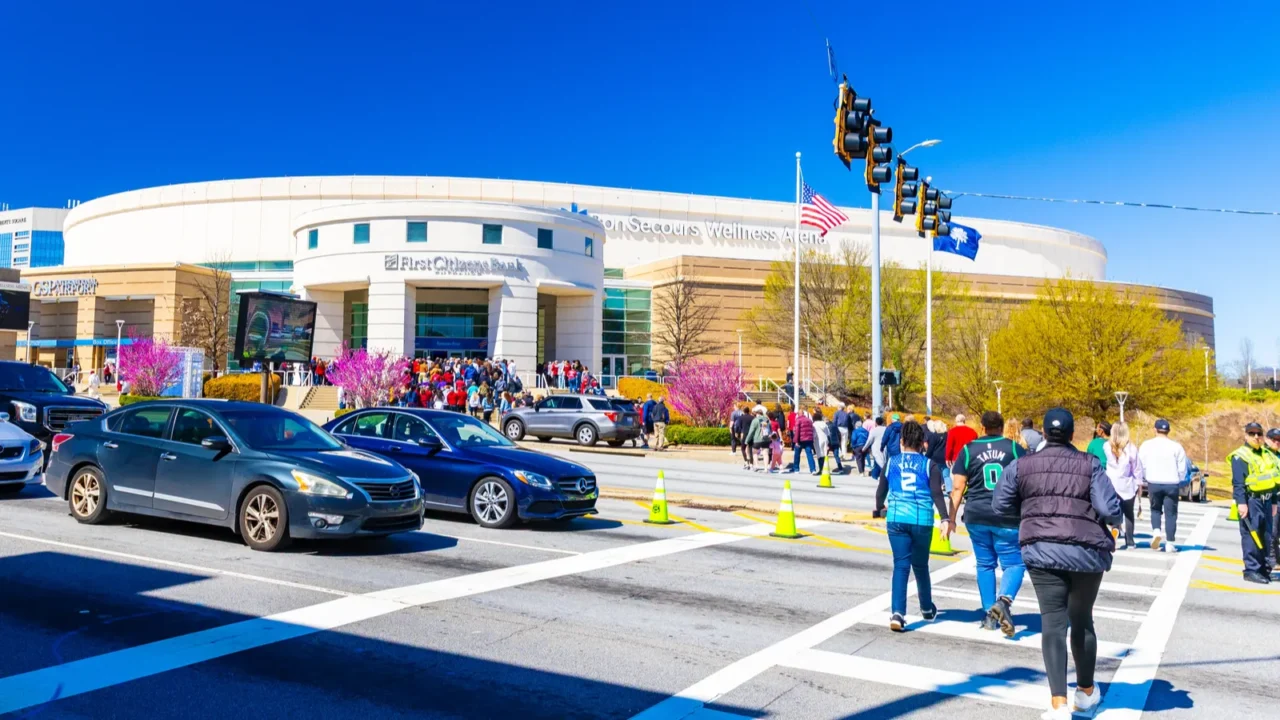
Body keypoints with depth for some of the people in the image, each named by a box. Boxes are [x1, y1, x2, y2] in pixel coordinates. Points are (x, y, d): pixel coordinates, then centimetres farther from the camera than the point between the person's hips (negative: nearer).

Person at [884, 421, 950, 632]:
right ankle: (927, 608, 36)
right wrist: (945, 519, -12)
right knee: (920, 565, 17)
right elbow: (937, 495, -8)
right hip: (922, 521, 0)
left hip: (896, 519, 0)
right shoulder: (929, 465, 3)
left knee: (901, 565, 1)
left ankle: (897, 613, -13)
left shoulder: (891, 462, 7)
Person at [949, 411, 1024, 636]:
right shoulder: (1013, 448, 2)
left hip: (976, 517, 2)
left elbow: (958, 488, -1)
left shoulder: (968, 450, 3)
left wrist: (951, 518, 3)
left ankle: (989, 615, 17)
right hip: (1007, 517, -2)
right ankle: (1004, 599, -21)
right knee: (1014, 563, 6)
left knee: (985, 564, 14)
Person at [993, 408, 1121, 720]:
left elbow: (1000, 506, 6)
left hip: (1042, 551, 0)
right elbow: (1111, 510, -9)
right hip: (1087, 551, 1)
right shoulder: (1090, 464, -2)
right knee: (1082, 621, 18)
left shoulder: (1021, 465, 2)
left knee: (1053, 622, -1)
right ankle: (1086, 691, 37)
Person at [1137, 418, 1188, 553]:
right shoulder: (1176, 447, -3)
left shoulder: (1146, 445, -2)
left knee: (1155, 509, 19)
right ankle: (1169, 543, 5)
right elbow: (1182, 469, 2)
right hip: (1171, 484, -1)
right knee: (1171, 513, 7)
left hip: (1153, 483, 1)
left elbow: (1141, 466, 3)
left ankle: (1156, 531, -5)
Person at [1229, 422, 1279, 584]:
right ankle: (1251, 570, -5)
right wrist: (1241, 502, -23)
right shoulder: (1240, 456, -9)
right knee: (1251, 535, -8)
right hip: (1251, 501, -8)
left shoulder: (1267, 455, 17)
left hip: (1266, 500, 8)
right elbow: (1238, 483, -15)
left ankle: (1263, 568, 24)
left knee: (1266, 536, 13)